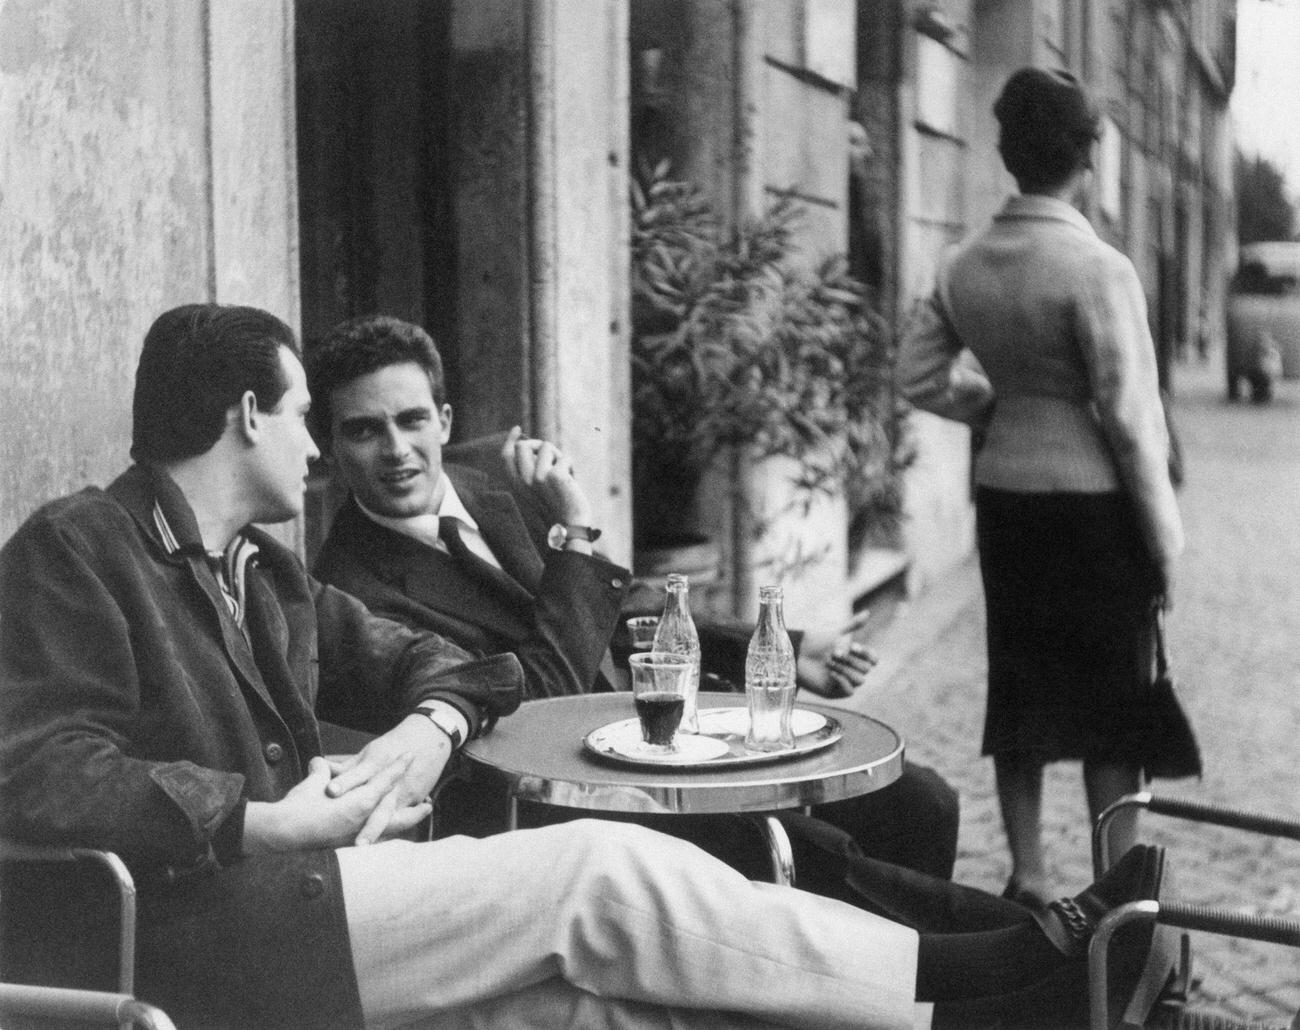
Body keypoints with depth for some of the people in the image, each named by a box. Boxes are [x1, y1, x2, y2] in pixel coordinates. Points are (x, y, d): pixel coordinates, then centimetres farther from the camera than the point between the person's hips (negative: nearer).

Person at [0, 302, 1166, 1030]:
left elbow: (420, 656, 23)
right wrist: (282, 818, -21)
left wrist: (428, 729, -1)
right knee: (599, 872, -18)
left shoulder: (260, 570, 21)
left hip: (306, 891, 7)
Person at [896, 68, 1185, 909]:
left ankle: (1029, 878, 22)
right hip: (1091, 496, -5)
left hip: (1003, 492, 6)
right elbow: (1130, 413, -14)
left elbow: (921, 377, 6)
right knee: (1114, 693, 6)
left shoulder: (964, 267, 1)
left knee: (1020, 682, 14)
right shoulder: (1098, 269, -16)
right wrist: (1165, 539, -7)